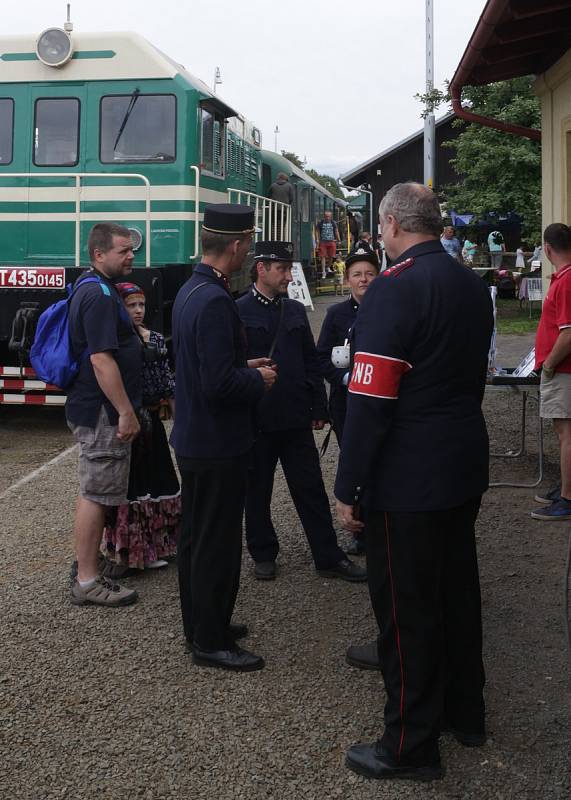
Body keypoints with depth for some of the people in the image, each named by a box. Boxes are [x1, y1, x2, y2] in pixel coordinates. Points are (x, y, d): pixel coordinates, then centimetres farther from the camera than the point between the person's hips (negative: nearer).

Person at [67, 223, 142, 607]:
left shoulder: (93, 289, 13)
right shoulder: (100, 295, -19)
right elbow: (101, 360, -25)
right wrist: (126, 412, -23)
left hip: (94, 409, 11)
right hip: (103, 412, -11)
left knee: (94, 491, 18)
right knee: (97, 494, -4)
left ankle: (88, 561, 29)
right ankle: (88, 582, 2)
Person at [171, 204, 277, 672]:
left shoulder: (190, 291, 8)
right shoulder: (216, 301, -24)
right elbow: (220, 384, -28)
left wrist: (244, 368, 11)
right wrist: (259, 381, -11)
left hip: (192, 439, 10)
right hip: (218, 444, -10)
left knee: (195, 536, 18)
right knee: (218, 543, 1)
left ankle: (200, 624, 32)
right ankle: (212, 642, 12)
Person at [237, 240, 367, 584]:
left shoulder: (296, 310, 10)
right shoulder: (238, 312, -7)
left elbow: (311, 362, 12)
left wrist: (319, 408, 9)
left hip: (296, 418, 4)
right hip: (256, 420, -4)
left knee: (312, 490, 7)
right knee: (257, 492, 10)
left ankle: (329, 557, 14)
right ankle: (263, 554, 25)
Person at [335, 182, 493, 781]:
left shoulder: (394, 288, -18)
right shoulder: (473, 287, 8)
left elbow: (370, 399, -22)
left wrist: (348, 488, -16)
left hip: (407, 482, -8)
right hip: (466, 470, 8)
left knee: (405, 609, 3)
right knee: (457, 591, 20)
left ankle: (411, 745, 15)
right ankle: (463, 712, 36)